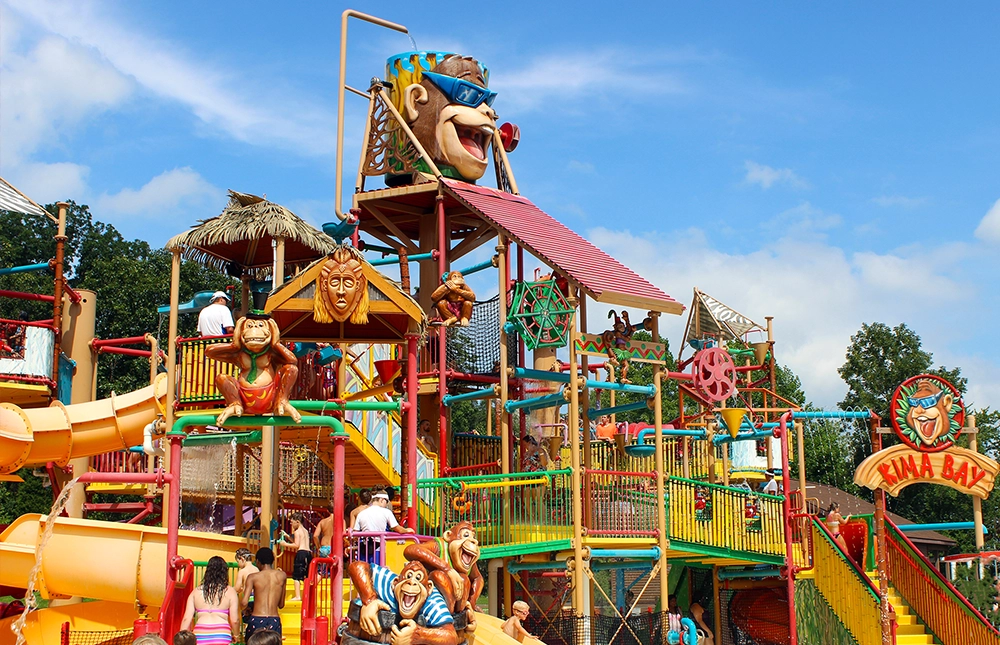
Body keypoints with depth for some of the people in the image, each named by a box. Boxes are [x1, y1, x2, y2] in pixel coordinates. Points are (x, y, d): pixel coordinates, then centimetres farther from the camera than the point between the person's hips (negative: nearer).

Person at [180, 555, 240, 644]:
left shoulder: (196, 592, 11)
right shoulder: (230, 592, 4)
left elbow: (186, 619, 7)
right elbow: (234, 620, 1)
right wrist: (236, 635, 19)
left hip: (200, 634, 2)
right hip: (221, 634, -2)